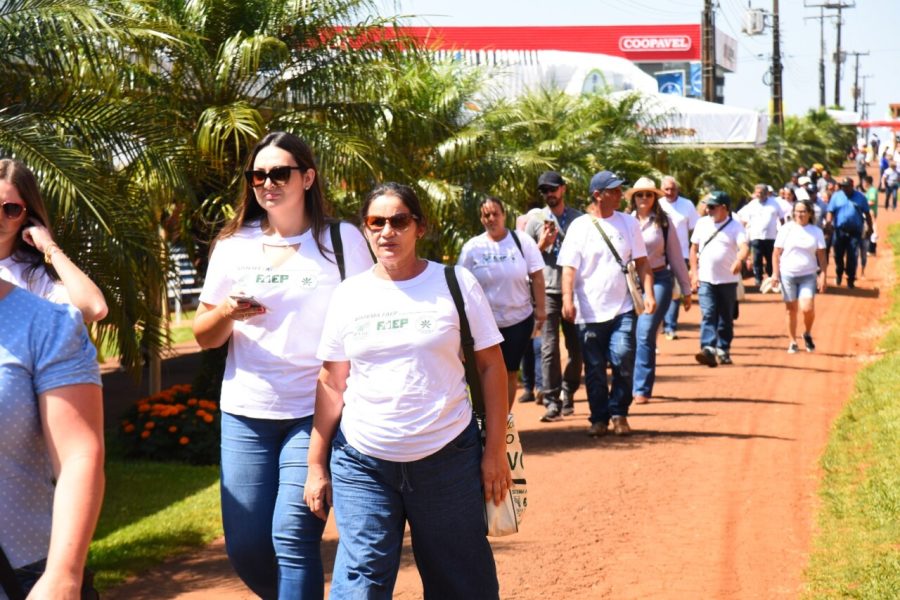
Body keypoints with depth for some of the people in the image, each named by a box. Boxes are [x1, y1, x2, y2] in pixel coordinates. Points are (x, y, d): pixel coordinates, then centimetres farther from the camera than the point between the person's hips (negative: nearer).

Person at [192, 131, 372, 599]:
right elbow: (204, 337, 9)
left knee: (292, 536, -14)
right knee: (245, 547, 5)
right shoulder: (232, 246, 6)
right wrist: (226, 313, -13)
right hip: (245, 413, 4)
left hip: (315, 413, -3)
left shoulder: (342, 241, -2)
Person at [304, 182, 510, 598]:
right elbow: (331, 385, 7)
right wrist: (316, 466, 4)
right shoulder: (349, 295, 4)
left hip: (448, 456, -1)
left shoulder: (456, 284, -1)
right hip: (362, 461, 1)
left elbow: (491, 366, 1)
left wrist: (495, 451, -3)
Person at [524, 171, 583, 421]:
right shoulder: (535, 222, 7)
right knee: (549, 347, -8)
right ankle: (552, 401, -8)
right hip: (548, 292, -1)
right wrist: (542, 245, -7)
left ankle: (568, 393, 25)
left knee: (576, 346, 8)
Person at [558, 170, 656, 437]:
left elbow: (641, 262, 8)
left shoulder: (629, 223, 7)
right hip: (590, 311, -1)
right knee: (594, 369, 4)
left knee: (623, 360, -10)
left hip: (622, 308, 1)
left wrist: (648, 292, -4)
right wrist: (568, 299, -17)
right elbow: (569, 267, -5)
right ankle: (599, 418, 17)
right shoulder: (580, 226, 0)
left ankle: (619, 414, 8)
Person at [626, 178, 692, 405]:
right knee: (630, 335, 6)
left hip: (658, 280, -2)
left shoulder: (664, 222, 2)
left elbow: (675, 256, 6)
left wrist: (686, 289, 8)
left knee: (645, 334, -11)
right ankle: (627, 386, 21)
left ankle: (642, 389, -7)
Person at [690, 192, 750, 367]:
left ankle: (723, 350, 21)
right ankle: (708, 350, -23)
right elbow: (694, 248, 12)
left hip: (728, 280, -1)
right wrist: (694, 273, 5)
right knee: (708, 315, -12)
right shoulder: (702, 223, 7)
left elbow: (744, 247, -21)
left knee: (726, 318, 9)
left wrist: (739, 260, -43)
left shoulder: (735, 226, -5)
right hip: (706, 280, 2)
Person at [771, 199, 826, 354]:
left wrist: (822, 275, -4)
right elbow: (777, 253, 3)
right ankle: (792, 342, 15)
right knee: (791, 309, 3)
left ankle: (807, 334, 14)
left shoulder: (816, 232, 4)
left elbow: (821, 255, 4)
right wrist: (775, 272, -3)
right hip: (788, 274, 0)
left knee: (807, 308, -14)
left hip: (808, 275, 0)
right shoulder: (786, 229, 1)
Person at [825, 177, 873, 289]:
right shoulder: (836, 196, 5)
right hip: (840, 230, 1)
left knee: (853, 257, -4)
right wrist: (828, 221, -21)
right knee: (838, 254, 6)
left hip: (855, 231, -1)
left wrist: (869, 227, 7)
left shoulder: (860, 197, 6)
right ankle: (839, 273, 31)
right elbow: (830, 211, -3)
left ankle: (851, 279, 6)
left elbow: (867, 213, 10)